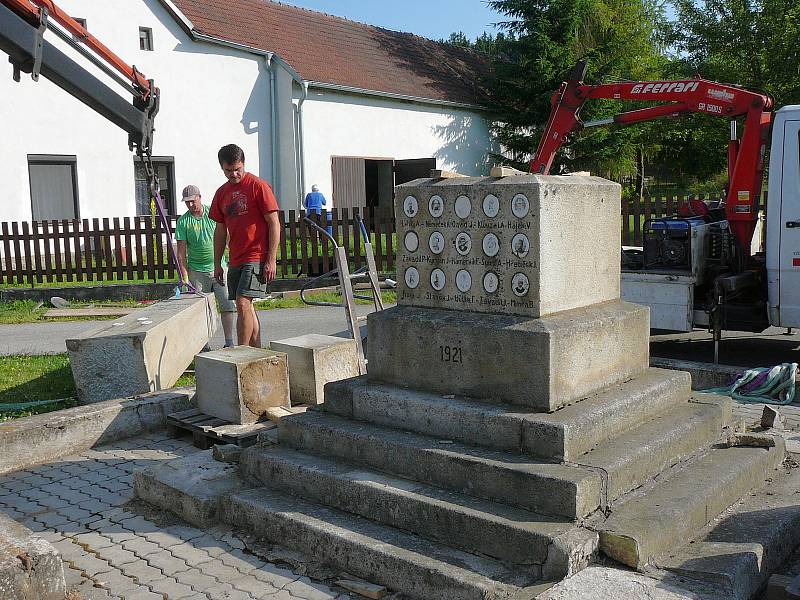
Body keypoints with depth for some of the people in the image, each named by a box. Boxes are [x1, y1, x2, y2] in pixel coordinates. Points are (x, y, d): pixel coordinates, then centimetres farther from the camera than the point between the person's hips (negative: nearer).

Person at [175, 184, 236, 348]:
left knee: (227, 305, -5)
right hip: (196, 272, 0)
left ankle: (229, 342, 2)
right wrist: (184, 277, -8)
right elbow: (181, 252, -1)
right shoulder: (183, 221, 0)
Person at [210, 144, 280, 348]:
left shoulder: (258, 186, -6)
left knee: (243, 303, -16)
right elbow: (220, 230, 19)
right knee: (246, 307, 10)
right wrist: (217, 264, 16)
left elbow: (274, 224, -8)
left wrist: (271, 260, -14)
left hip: (256, 257, -7)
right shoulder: (221, 193, 13)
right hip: (235, 260, 7)